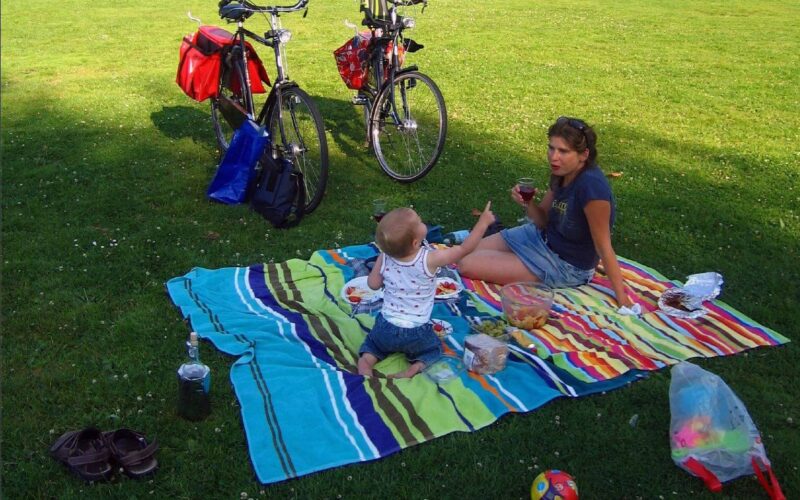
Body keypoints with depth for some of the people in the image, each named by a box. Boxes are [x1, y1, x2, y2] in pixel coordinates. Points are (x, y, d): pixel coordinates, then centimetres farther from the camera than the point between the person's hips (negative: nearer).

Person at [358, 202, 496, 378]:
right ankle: (416, 367, -3)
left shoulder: (384, 258, -12)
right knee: (434, 348, 25)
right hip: (416, 334, -2)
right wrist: (483, 222, -3)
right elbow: (465, 248, -11)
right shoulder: (429, 260, -21)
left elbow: (373, 284, 3)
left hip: (386, 328, 2)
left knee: (374, 341, 31)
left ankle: (365, 361, 2)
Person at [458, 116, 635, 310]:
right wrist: (528, 202, -17)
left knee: (467, 265, -12)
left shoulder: (591, 186, -32)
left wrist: (624, 301, -20)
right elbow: (543, 220, 4)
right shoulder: (562, 173, -7)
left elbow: (604, 247, -25)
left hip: (566, 266, -8)